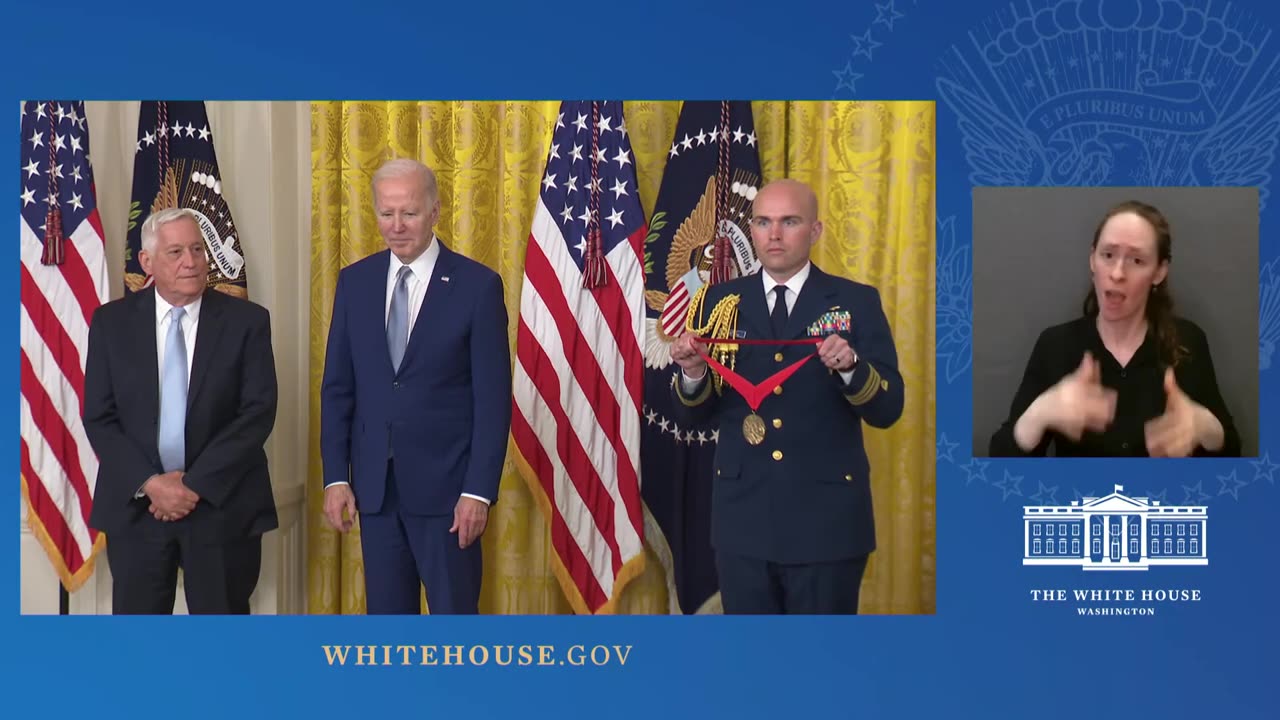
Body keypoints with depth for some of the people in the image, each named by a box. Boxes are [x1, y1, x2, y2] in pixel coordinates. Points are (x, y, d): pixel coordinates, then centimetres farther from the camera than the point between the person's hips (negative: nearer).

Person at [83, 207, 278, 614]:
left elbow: (259, 412, -8)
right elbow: (99, 417, 0)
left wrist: (195, 484, -13)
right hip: (136, 503, 1)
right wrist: (149, 483, -13)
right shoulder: (112, 322, 3)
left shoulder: (247, 321, -2)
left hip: (223, 505, -1)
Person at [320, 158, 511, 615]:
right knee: (385, 614, 12)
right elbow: (337, 387, 8)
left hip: (445, 484, -4)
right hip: (374, 483, 4)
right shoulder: (355, 282, 6)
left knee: (454, 614, 4)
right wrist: (336, 477, 2)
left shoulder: (478, 285, -6)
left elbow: (493, 398, -7)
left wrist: (479, 491, -12)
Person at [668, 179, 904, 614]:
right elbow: (697, 413, 5)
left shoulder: (856, 302, -1)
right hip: (743, 517, 2)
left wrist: (851, 367, -24)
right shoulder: (721, 301, 5)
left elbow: (887, 411, -6)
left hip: (827, 517, -2)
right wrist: (693, 372, -15)